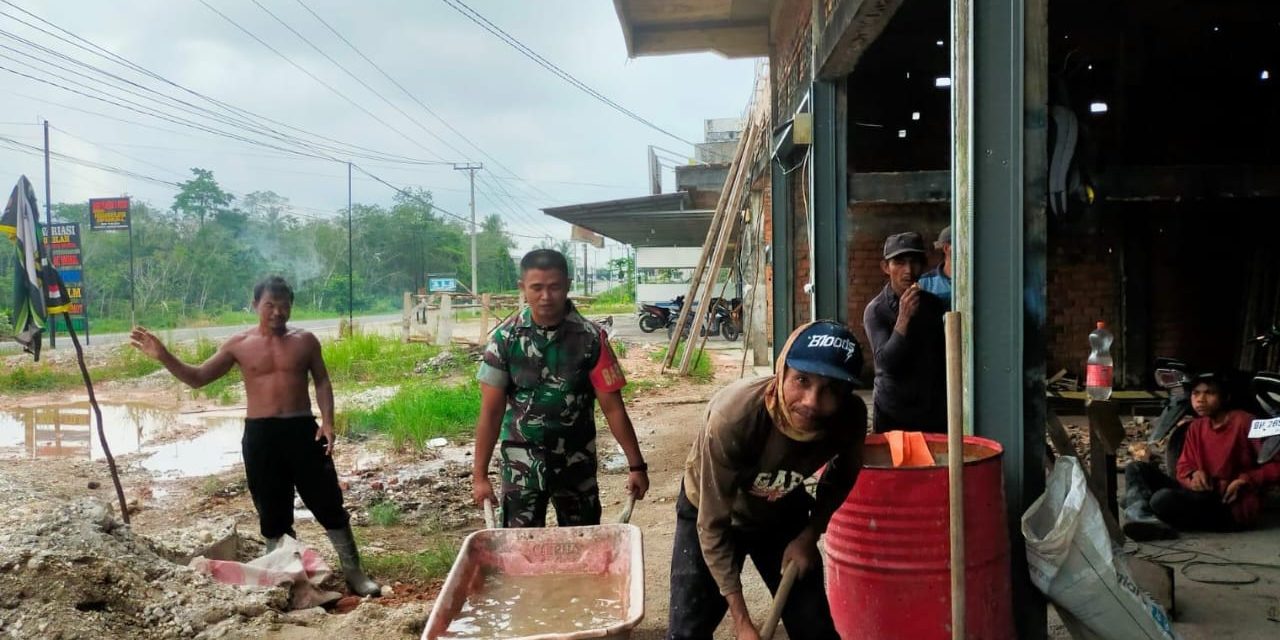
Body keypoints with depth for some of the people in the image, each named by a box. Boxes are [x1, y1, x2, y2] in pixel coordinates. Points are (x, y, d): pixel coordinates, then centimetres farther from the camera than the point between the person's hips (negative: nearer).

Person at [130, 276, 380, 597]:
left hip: (302, 429, 0)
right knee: (272, 510, 9)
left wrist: (327, 421, -7)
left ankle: (353, 572, 12)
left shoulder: (305, 340, 3)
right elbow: (198, 377, 6)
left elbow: (322, 381, 7)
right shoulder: (239, 344, 2)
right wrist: (164, 356, -8)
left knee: (328, 503, 1)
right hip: (260, 434, 1)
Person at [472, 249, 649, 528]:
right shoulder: (506, 337, -10)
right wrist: (480, 474, -4)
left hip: (576, 459, 1)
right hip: (523, 460, -1)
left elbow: (613, 407, -5)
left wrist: (636, 465, -4)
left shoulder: (590, 338, -11)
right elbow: (491, 411, -4)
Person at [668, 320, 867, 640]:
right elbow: (712, 526, -31)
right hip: (708, 513, -3)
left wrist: (810, 535, -7)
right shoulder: (733, 417, -40)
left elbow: (840, 478, -1)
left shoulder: (851, 418, -28)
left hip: (783, 515, 3)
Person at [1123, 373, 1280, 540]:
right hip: (1202, 493, 8)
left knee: (1163, 499, -36)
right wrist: (1194, 474, -9)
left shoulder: (1244, 422, -7)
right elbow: (1184, 466, 14)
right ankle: (1143, 518, -28)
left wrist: (1245, 480, -20)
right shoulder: (1196, 426, 14)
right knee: (1137, 468, -5)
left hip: (1234, 504, -8)